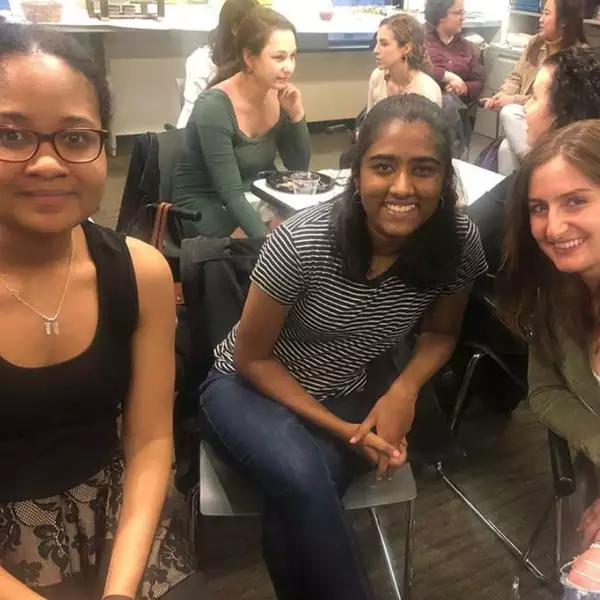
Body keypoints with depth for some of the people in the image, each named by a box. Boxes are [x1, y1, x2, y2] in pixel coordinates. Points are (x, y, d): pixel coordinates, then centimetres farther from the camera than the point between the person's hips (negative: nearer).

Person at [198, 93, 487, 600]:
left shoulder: (459, 242, -16)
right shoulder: (302, 242, -27)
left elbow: (441, 332, 3)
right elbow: (252, 356, -14)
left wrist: (403, 390, -17)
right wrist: (343, 430, -19)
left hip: (347, 395, 2)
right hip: (248, 387, -2)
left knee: (299, 508, -27)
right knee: (301, 478, -32)